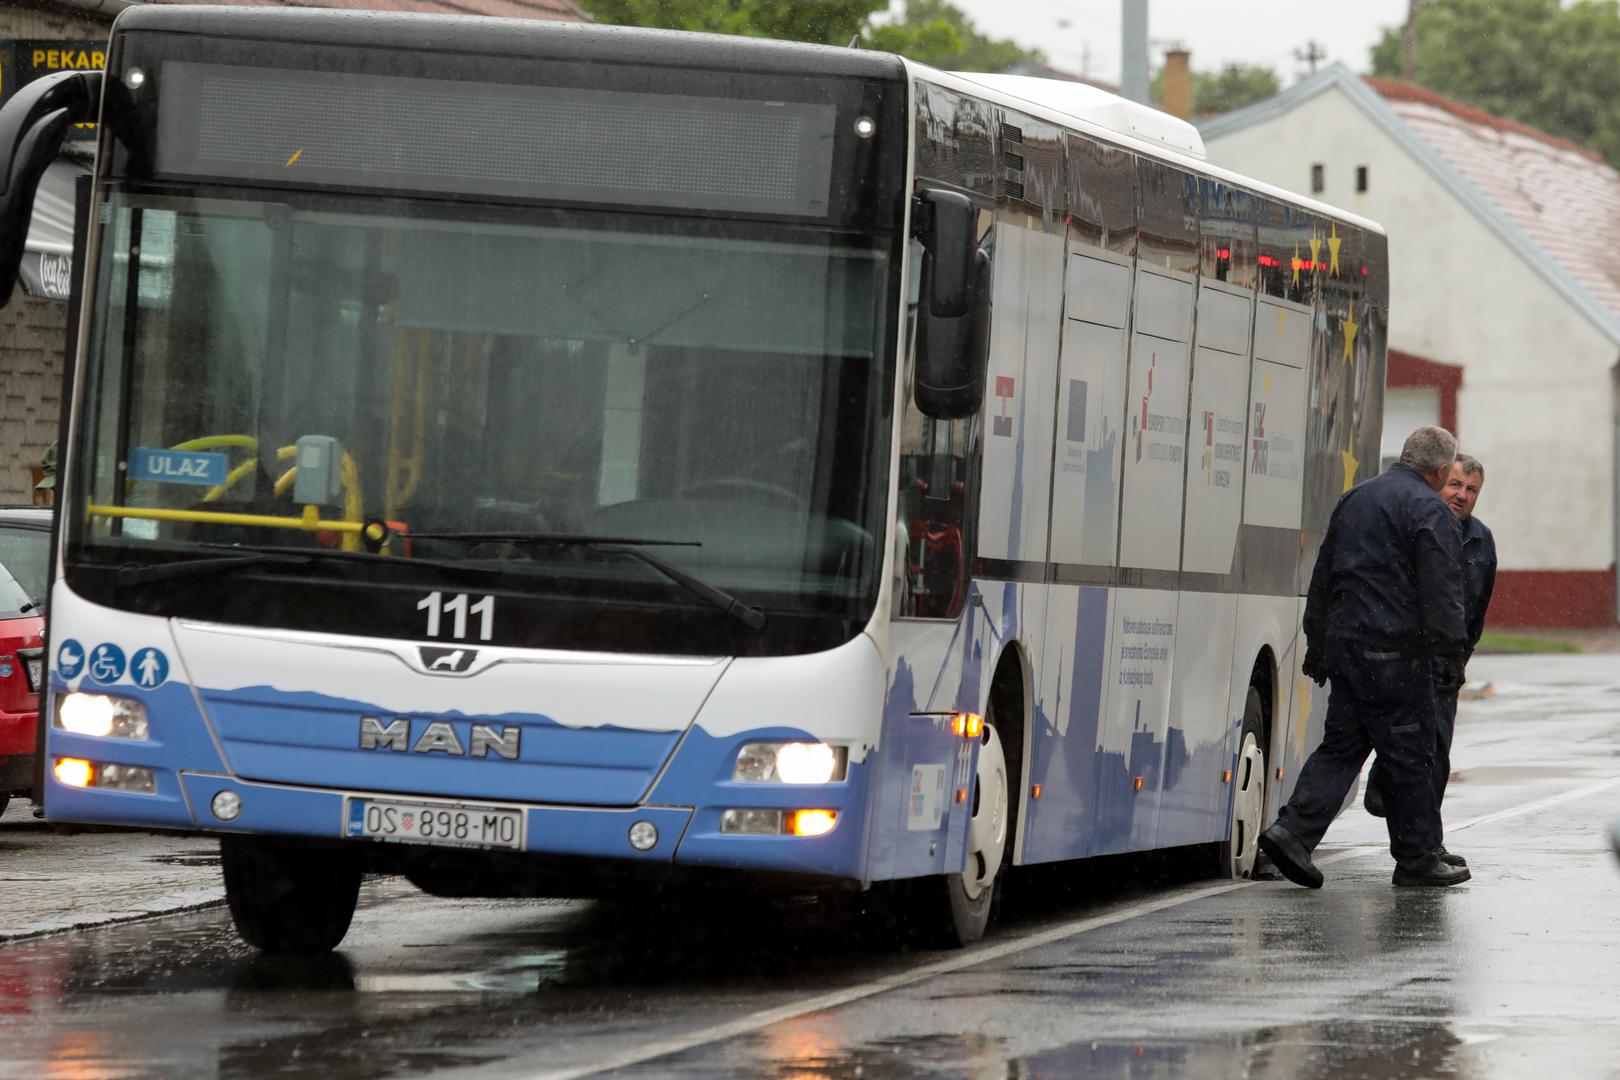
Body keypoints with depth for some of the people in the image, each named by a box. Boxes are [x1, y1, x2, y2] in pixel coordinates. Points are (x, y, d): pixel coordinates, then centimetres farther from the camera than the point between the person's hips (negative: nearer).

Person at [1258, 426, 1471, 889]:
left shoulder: (1355, 499, 18)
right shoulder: (1429, 511, -8)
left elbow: (1323, 578, 23)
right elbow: (1441, 592, -14)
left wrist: (1317, 644, 27)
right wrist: (1452, 653, -9)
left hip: (1344, 641, 8)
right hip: (1394, 650, -7)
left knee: (1342, 745, 10)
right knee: (1409, 754, 0)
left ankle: (1293, 831, -5)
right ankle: (1417, 859, 6)